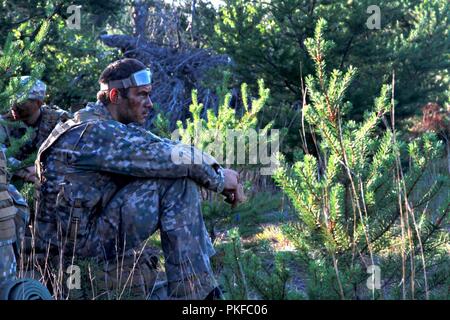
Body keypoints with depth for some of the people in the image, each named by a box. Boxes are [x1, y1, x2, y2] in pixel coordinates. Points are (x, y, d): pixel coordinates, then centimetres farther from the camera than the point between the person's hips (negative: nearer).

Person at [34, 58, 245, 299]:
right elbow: (163, 158, -22)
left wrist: (220, 174, -6)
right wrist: (219, 179, -10)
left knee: (182, 171, 11)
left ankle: (204, 286, 10)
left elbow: (165, 147, 5)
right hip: (79, 240, -10)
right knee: (178, 185, -17)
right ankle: (192, 293, -16)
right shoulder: (93, 133, -20)